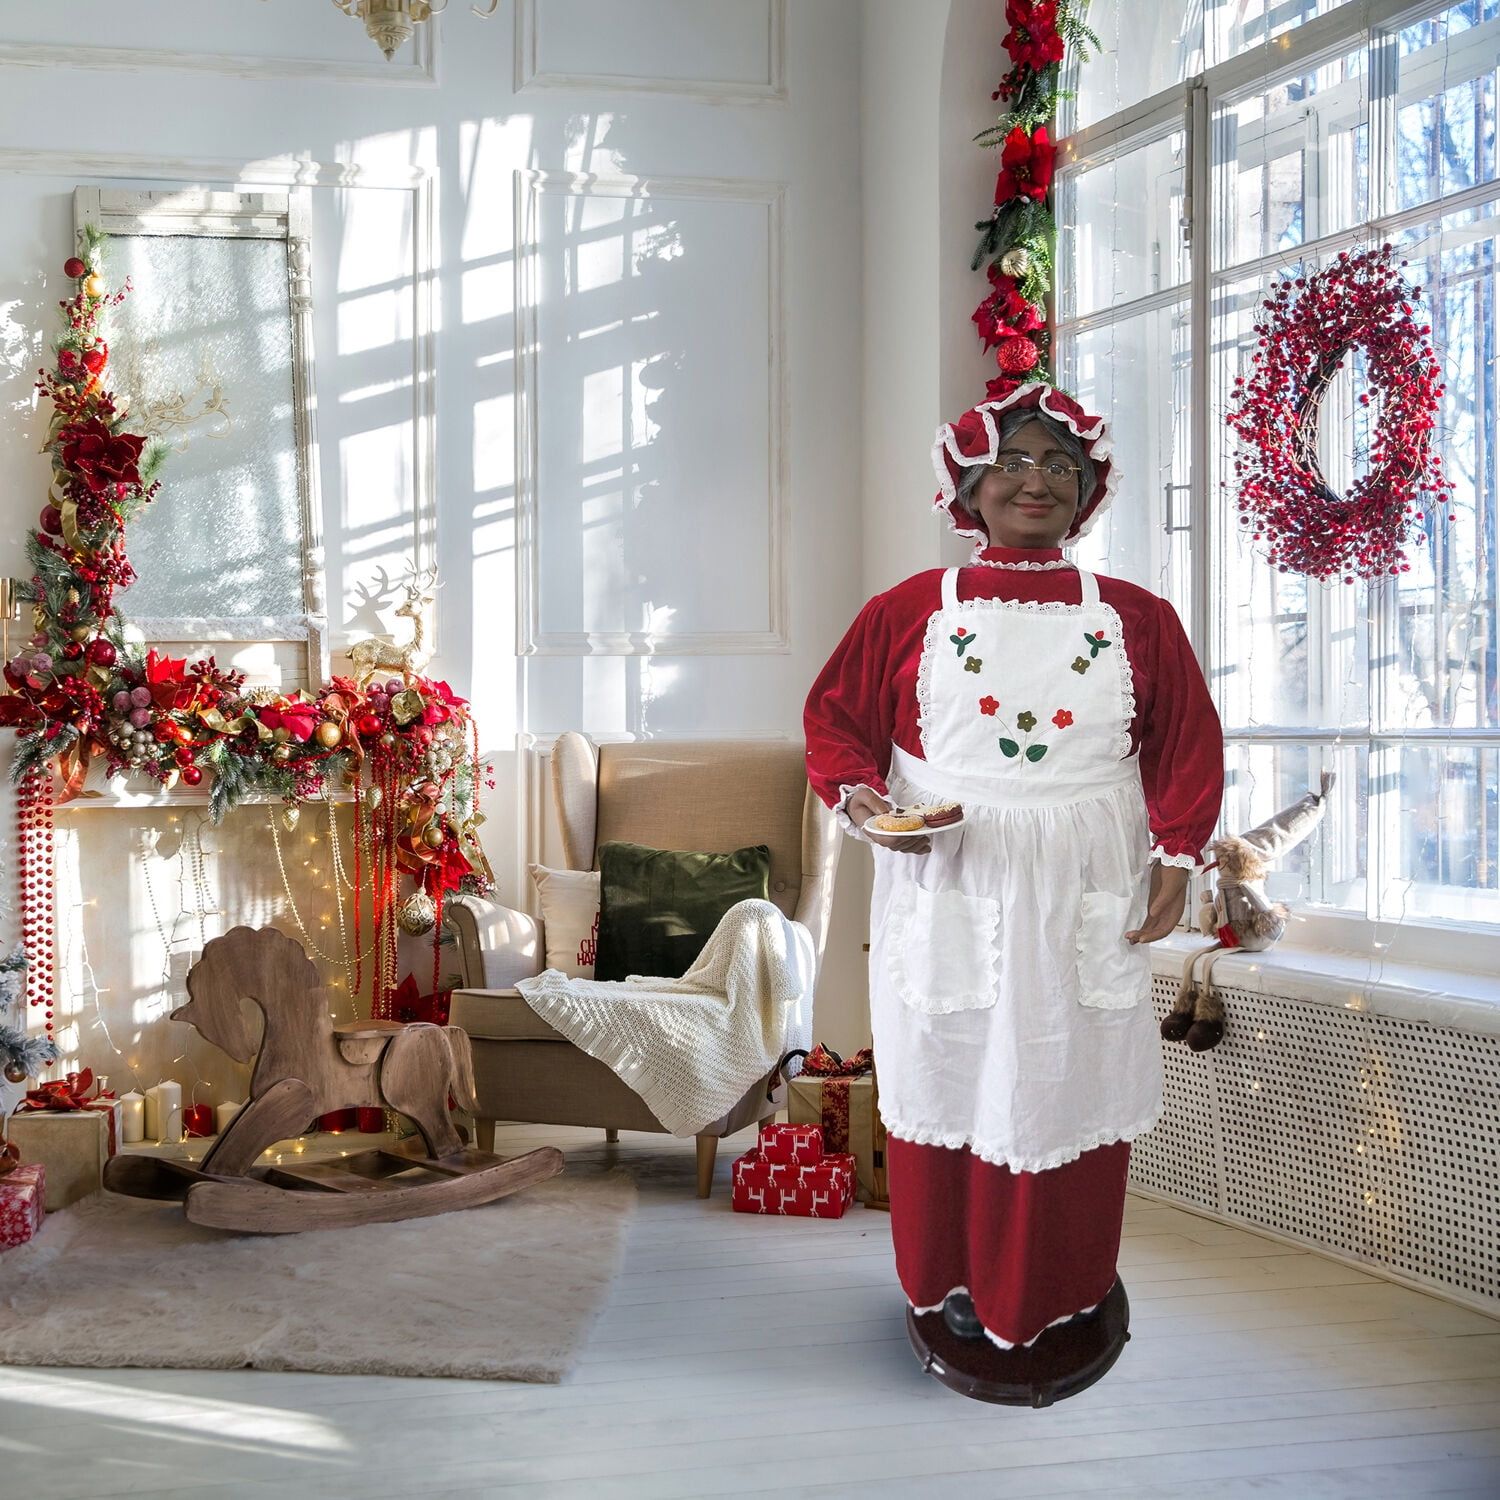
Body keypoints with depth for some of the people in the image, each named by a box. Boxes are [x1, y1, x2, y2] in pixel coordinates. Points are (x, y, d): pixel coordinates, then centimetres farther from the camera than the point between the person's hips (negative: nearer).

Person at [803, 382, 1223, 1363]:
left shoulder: (1136, 619, 7)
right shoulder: (908, 612, 3)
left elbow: (1189, 742, 9)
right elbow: (836, 719, 6)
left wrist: (1176, 853, -3)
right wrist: (861, 800, -12)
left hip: (1086, 896, 1)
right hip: (944, 886, -1)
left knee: (1069, 1081, 7)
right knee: (950, 1071, 7)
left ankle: (1062, 1287, 26)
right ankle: (952, 1280, 25)